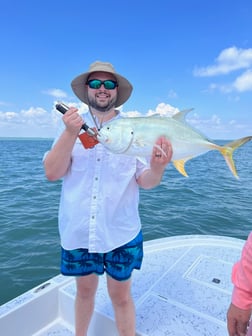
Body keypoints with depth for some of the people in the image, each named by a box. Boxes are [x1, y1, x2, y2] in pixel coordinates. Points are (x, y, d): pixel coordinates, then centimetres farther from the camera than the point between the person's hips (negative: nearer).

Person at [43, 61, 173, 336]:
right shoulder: (71, 126, 1)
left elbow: (145, 181, -6)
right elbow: (52, 173, -10)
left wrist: (158, 167, -29)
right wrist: (71, 133, -24)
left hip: (120, 233, -1)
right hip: (77, 231, 2)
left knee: (121, 296, 13)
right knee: (84, 290, 22)